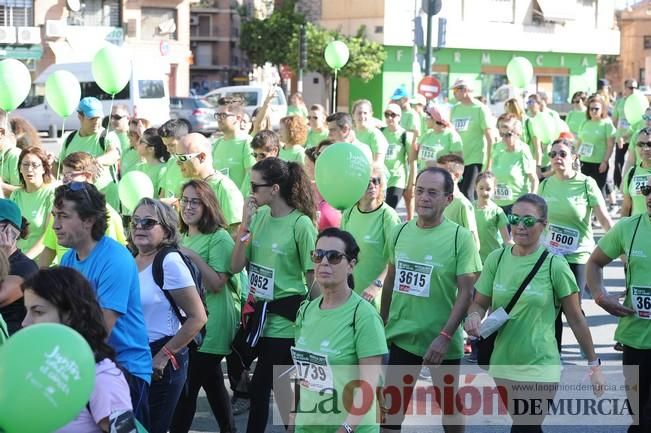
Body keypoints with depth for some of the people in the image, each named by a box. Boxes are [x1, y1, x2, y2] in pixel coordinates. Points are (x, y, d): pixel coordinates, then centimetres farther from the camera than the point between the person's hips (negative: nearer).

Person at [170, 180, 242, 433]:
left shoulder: (219, 238, -12)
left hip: (211, 326, -8)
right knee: (212, 382, 16)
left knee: (187, 387, -10)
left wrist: (194, 257, -24)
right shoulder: (181, 237, 13)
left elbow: (217, 284, -19)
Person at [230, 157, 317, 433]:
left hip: (285, 319, -6)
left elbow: (313, 277, -10)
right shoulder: (259, 216, 3)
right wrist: (245, 225, -8)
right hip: (259, 314, 6)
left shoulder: (300, 224, -15)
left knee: (260, 388, 0)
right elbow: (236, 267, 2)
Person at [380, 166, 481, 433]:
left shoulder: (460, 238, -12)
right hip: (401, 337, 3)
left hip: (441, 341, -3)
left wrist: (444, 337, -22)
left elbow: (466, 292, -15)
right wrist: (383, 324, 13)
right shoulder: (400, 232, 2)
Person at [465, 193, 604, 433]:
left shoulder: (554, 265, -10)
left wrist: (594, 364, -1)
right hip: (502, 366, 5)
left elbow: (576, 319, -4)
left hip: (540, 368, -4)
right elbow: (479, 303, 7)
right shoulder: (497, 258, 0)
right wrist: (474, 316, -16)